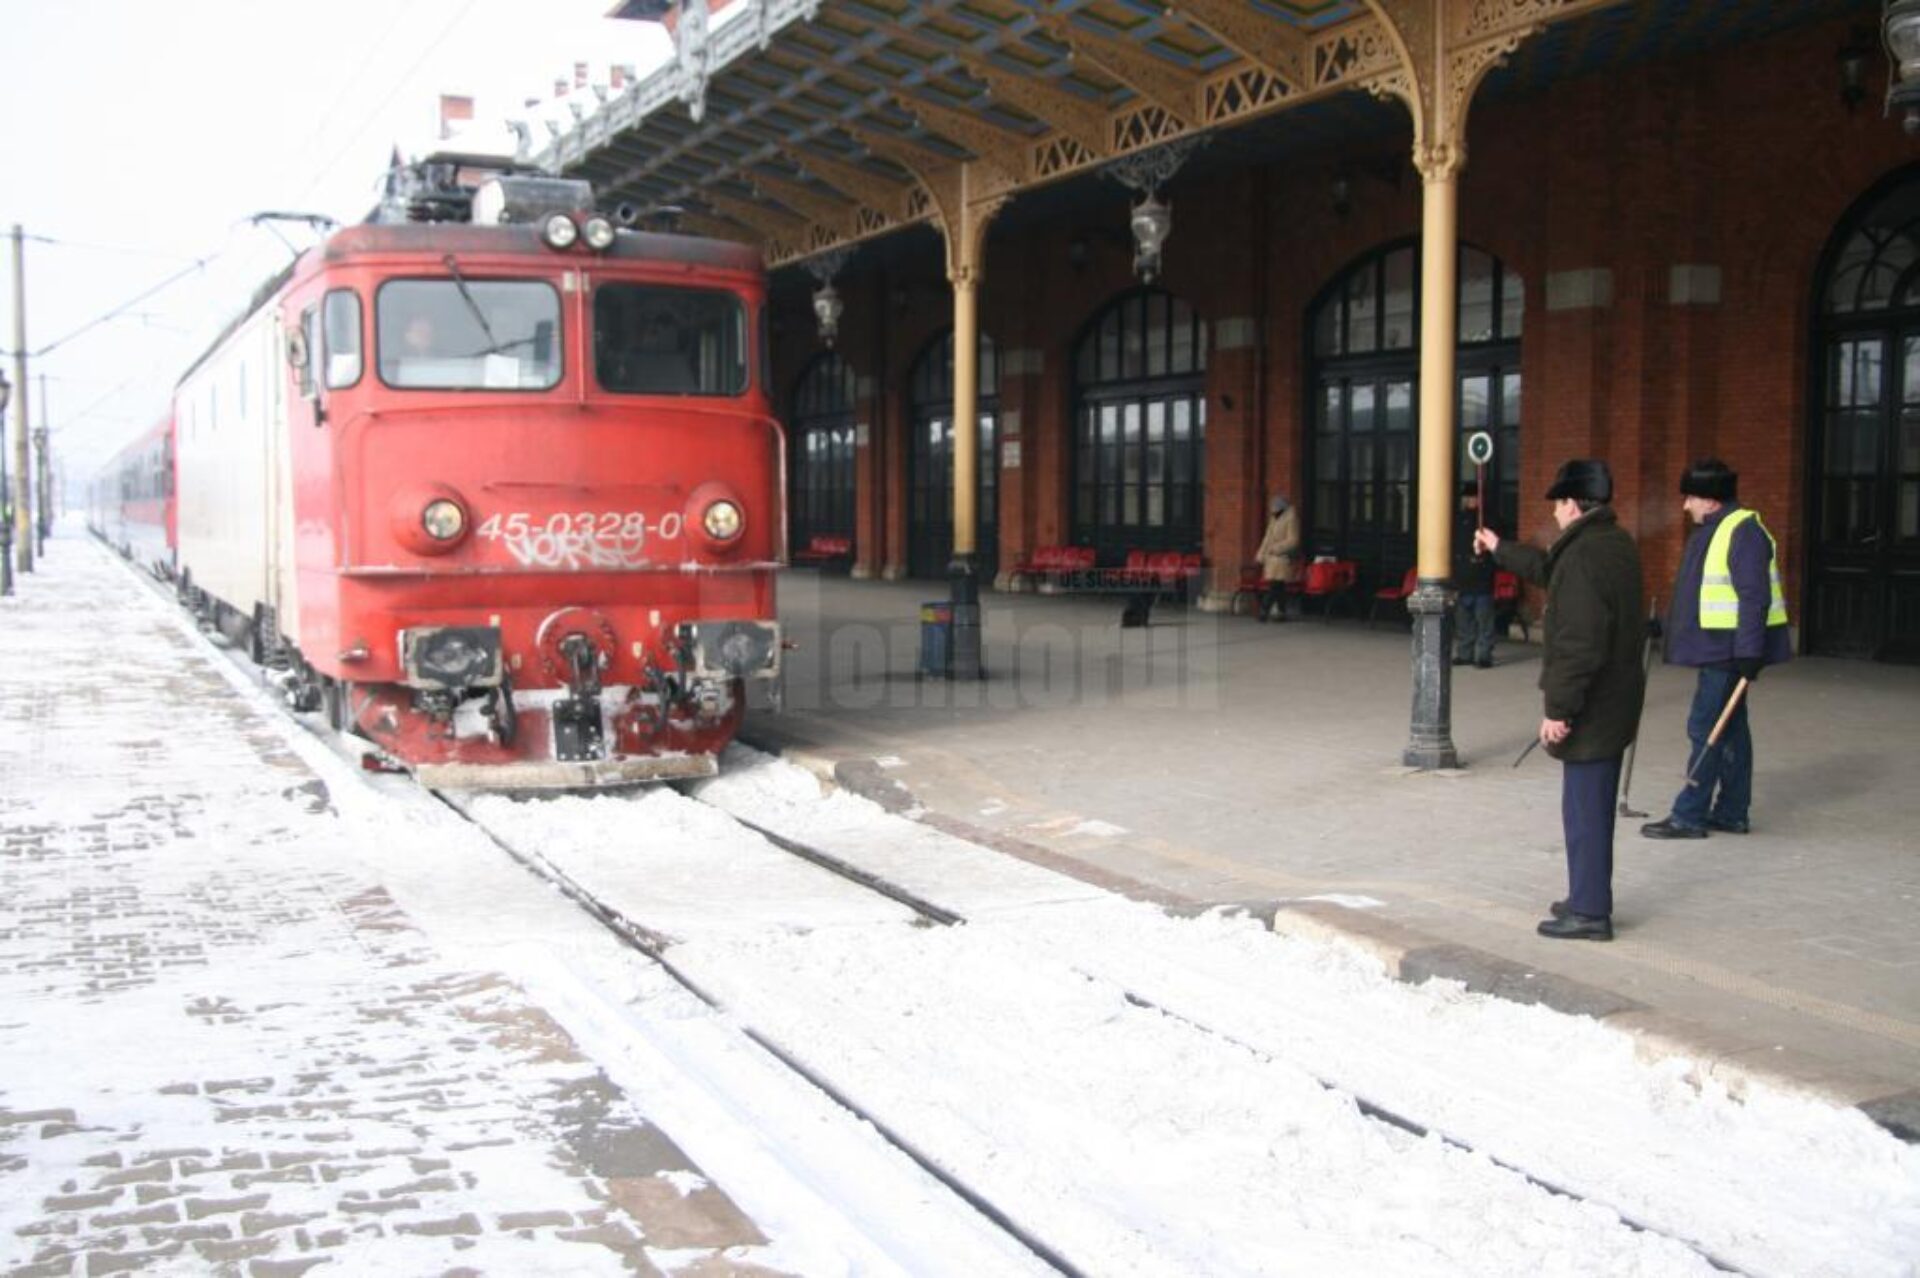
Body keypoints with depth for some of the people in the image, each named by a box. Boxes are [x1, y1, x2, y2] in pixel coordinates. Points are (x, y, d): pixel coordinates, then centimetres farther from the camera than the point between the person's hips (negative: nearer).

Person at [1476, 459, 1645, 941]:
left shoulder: (1584, 557, -22)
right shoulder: (1616, 544, 11)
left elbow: (1578, 644, -25)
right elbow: (1550, 569, 30)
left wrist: (1558, 708, -20)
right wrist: (1500, 550, 43)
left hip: (1591, 707, -10)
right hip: (1615, 702, 10)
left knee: (1585, 809, -3)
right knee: (1594, 807, 19)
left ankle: (1590, 912, 3)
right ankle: (1589, 898, 29)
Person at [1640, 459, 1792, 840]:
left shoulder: (1743, 532, -17)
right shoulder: (1714, 529, 15)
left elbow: (1754, 597, -22)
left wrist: (1749, 654, -25)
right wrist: (1665, 626, 25)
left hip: (1730, 650, -10)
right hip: (1717, 648, 10)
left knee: (1705, 728, -7)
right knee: (1730, 729, 14)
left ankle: (1689, 815, -2)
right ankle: (1731, 812, 21)